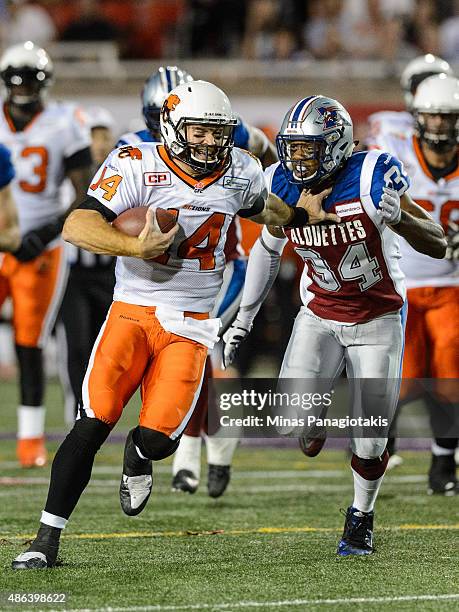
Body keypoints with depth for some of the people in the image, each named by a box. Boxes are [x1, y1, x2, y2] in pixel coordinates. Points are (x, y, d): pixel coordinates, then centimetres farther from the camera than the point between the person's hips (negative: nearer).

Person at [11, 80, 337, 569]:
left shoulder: (240, 172, 4)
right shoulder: (137, 167, -12)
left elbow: (258, 207, 29)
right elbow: (77, 226, -24)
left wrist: (302, 217, 27)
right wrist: (135, 246, -36)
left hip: (190, 325, 3)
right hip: (132, 311, -3)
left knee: (159, 436, -12)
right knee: (93, 423, -14)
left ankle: (137, 456, 27)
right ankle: (47, 539, -5)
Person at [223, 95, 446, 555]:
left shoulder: (370, 179, -22)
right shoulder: (283, 187, -10)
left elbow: (438, 246, -19)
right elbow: (267, 249, 10)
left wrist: (398, 216, -39)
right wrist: (243, 319, 14)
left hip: (379, 318, -3)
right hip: (320, 315, 3)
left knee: (370, 438, -4)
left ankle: (361, 516, 23)